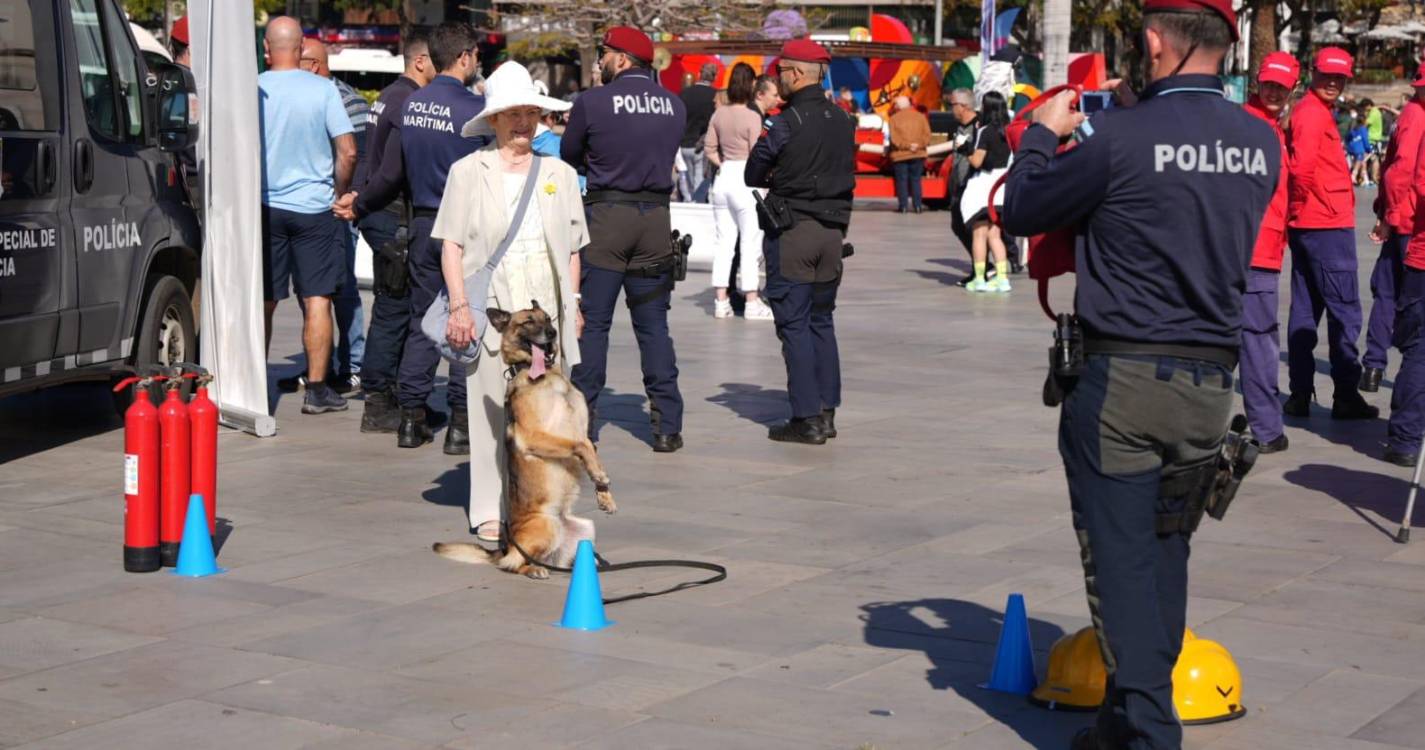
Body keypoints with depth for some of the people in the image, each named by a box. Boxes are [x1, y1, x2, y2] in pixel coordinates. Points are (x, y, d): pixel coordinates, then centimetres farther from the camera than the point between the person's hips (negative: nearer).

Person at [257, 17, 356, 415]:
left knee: (264, 303, 11)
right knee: (317, 300, 2)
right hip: (314, 207, -2)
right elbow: (348, 151, -9)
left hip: (265, 207, 2)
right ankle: (316, 390, 2)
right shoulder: (322, 89, -7)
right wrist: (339, 193, 6)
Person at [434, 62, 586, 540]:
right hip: (490, 308, -2)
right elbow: (451, 245, 1)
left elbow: (572, 248, 16)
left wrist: (573, 304, 10)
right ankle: (490, 510, 5)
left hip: (546, 310, 3)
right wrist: (459, 306, -7)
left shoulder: (559, 174, 14)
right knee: (492, 407, -2)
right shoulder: (468, 172, 4)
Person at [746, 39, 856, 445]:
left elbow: (753, 175, -4)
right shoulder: (843, 121, 5)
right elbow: (846, 173, 12)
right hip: (832, 229, 6)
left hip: (791, 230, -6)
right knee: (822, 320, 15)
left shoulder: (784, 123, -14)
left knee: (794, 324, -1)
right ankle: (826, 411, 17)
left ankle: (806, 418, -2)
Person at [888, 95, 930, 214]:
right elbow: (927, 135, -3)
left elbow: (894, 138, -13)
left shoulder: (894, 118, -4)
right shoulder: (920, 117, 5)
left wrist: (907, 145, -13)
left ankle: (903, 205, 0)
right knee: (916, 180, 10)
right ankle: (917, 205, 7)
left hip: (900, 155, -3)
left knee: (902, 180, 3)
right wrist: (919, 145, -9)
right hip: (918, 154, 3)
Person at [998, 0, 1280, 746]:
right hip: (1212, 379, 6)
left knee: (1122, 557, 1)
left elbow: (1021, 213, -4)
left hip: (1125, 376, -6)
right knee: (1166, 553, 17)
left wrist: (1042, 134, 15)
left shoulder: (1121, 137, -15)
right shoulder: (1261, 143, 3)